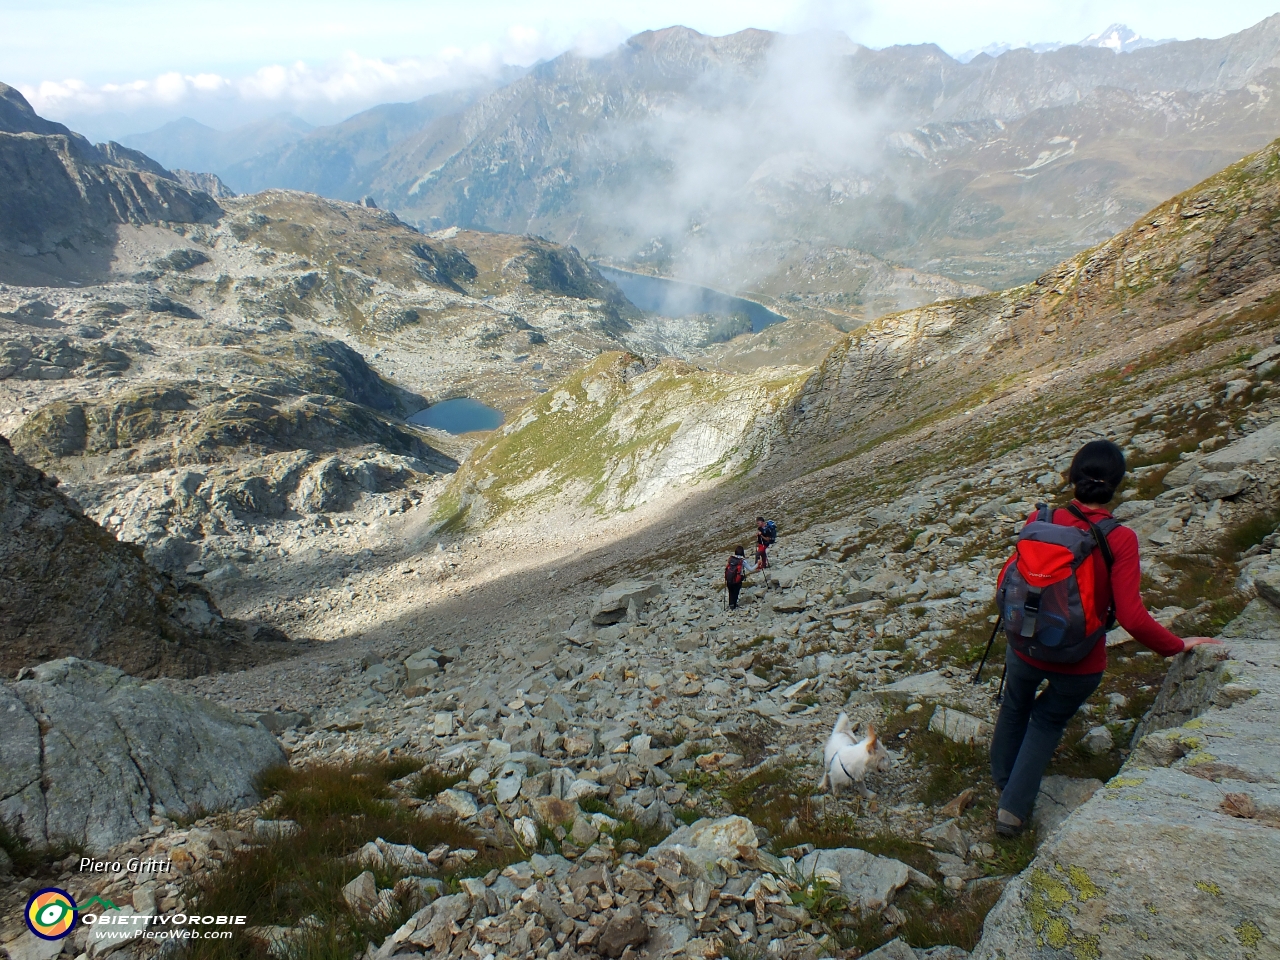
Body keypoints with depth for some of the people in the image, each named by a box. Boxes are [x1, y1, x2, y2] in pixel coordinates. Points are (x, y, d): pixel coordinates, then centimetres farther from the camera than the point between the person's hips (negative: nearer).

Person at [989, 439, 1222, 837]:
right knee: (1049, 721, 25)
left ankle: (1002, 781, 50)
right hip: (1080, 664, -1)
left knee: (1015, 706, 29)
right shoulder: (1120, 539, -20)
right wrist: (1177, 646, -5)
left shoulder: (1041, 520, -14)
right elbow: (1131, 617, -22)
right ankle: (1013, 808, 28)